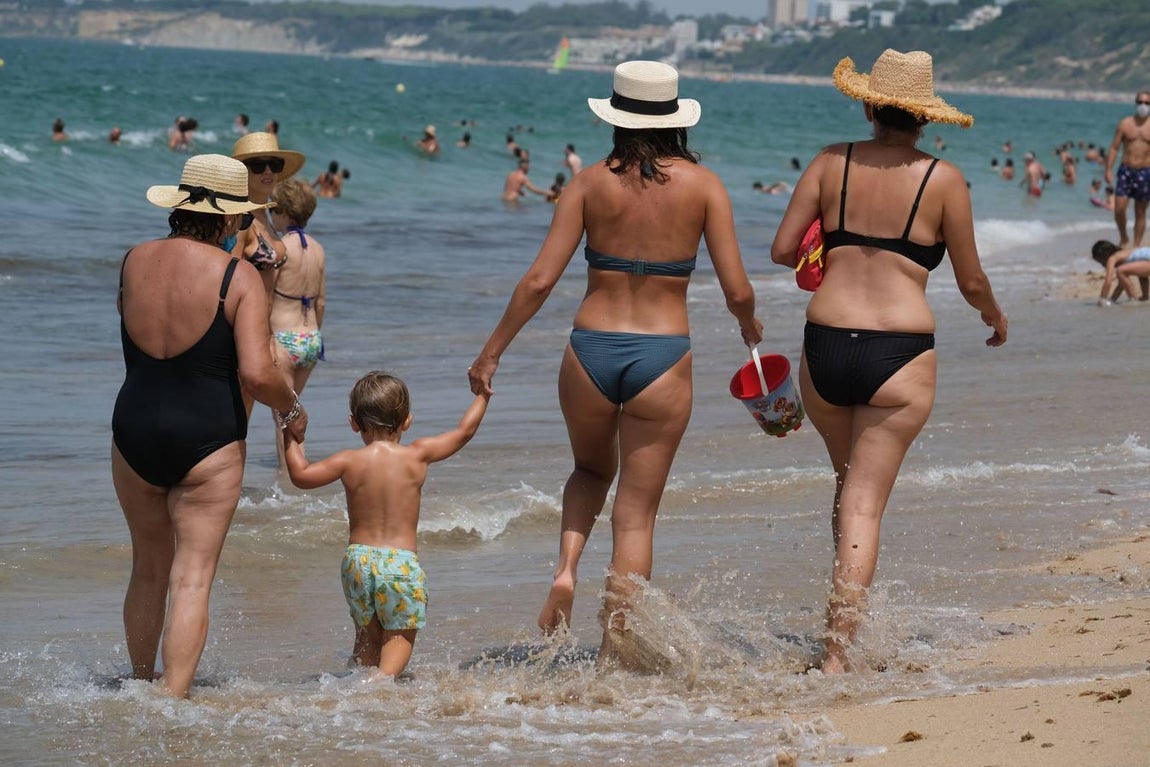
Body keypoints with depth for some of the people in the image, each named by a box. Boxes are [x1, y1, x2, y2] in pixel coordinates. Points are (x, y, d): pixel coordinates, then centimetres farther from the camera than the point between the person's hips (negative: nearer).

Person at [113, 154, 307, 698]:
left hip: (135, 431, 5)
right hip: (207, 439, -5)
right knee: (192, 579, -3)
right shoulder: (237, 276, -12)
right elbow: (256, 374, -19)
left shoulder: (135, 261, 2)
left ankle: (140, 685, 32)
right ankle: (172, 698, -13)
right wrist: (292, 409, 1)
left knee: (148, 571, 20)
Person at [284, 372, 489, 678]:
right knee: (400, 635, 5)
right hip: (401, 562, -2)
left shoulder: (349, 462, -2)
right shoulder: (417, 456, -3)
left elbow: (300, 475, 6)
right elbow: (464, 431, 8)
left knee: (367, 637, 19)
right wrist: (483, 393, 23)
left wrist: (291, 436, 20)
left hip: (357, 560, 2)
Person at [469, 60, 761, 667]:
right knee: (636, 512, 8)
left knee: (591, 470, 29)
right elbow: (737, 291, -4)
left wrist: (491, 353, 5)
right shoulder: (702, 185, -2)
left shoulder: (591, 183, -1)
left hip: (591, 350, 1)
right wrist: (750, 326, 18)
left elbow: (539, 280, -5)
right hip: (663, 357, -1)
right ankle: (613, 650, 3)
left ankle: (566, 567, 4)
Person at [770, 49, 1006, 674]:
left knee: (850, 481, 25)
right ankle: (838, 652, -11)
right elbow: (970, 280, 5)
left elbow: (782, 249, 4)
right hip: (900, 353, -3)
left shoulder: (832, 163, 5)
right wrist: (996, 318, 26)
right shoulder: (942, 179, 0)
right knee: (865, 502, -2)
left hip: (825, 346, 3)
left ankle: (848, 614, 31)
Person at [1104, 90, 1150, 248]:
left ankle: (1137, 245, 15)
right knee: (1119, 208, -8)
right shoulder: (1125, 124, 2)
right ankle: (1123, 238, 16)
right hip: (1126, 171, 0)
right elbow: (1114, 148, 2)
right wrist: (1108, 170, -6)